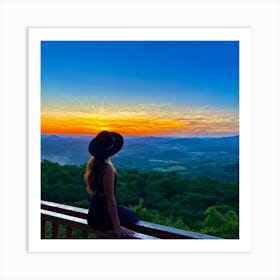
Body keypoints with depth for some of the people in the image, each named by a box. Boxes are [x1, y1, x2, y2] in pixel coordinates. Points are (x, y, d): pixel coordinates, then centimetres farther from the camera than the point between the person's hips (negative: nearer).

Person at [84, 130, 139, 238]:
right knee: (132, 215, 21)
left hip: (93, 213, 8)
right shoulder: (108, 169, -27)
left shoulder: (92, 163, -2)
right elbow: (110, 199, -26)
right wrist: (117, 227, -24)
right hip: (104, 216, -7)